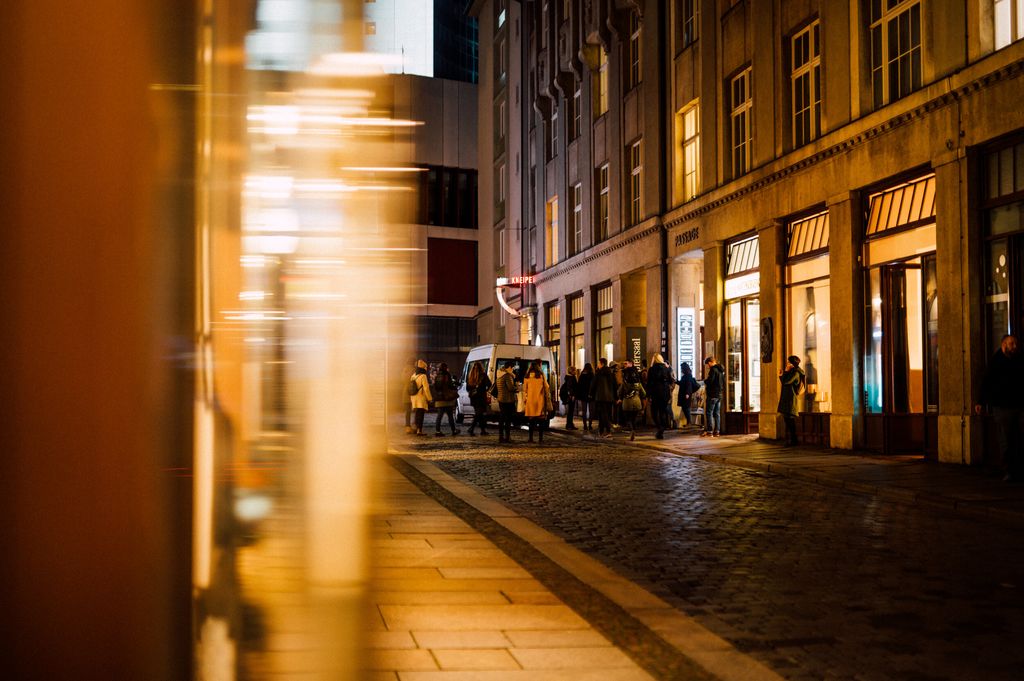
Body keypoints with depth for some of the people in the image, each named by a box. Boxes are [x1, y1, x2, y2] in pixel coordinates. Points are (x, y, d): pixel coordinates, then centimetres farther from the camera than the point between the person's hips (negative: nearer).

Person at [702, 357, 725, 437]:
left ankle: (709, 431, -9)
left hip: (712, 395, -9)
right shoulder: (721, 370, 14)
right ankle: (717, 431, 10)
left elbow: (709, 381, -20)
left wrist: (705, 380, 0)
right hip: (719, 394, 9)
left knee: (709, 413, -5)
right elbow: (724, 383, 20)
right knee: (717, 413, 11)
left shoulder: (713, 369, -13)